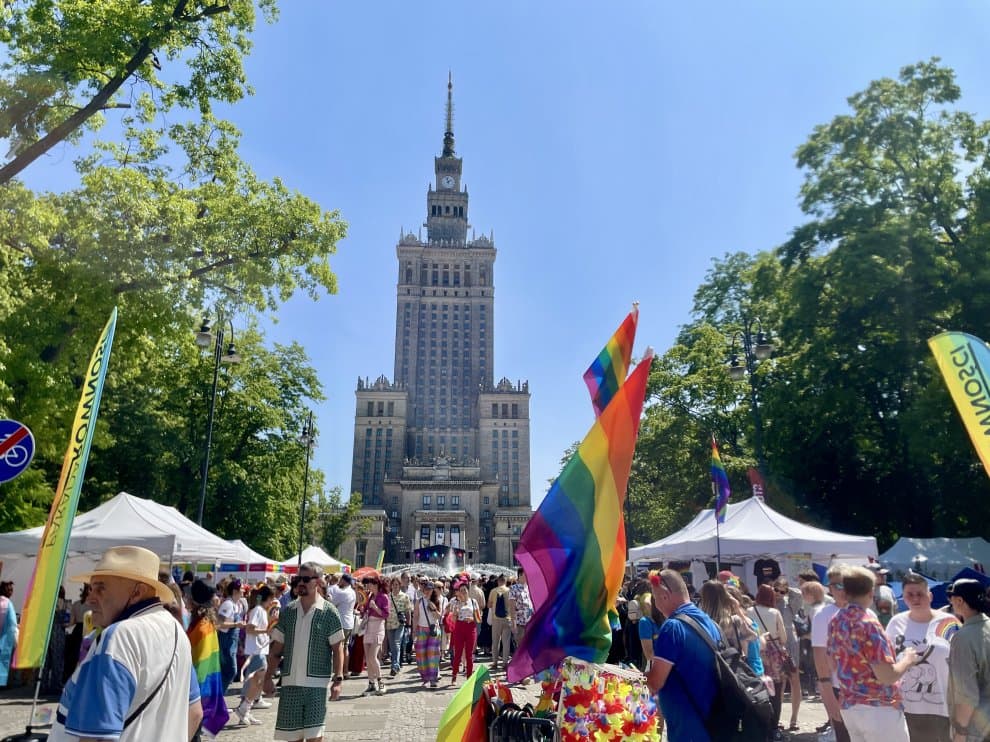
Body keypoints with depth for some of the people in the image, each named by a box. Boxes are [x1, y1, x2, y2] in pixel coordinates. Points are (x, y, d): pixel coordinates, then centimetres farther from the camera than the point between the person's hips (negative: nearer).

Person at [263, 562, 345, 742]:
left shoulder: (328, 612, -6)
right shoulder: (288, 611, 5)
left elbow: (338, 648, -5)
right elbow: (276, 648, 11)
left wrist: (338, 679, -13)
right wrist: (269, 677, 6)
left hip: (316, 683, -4)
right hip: (290, 682, 4)